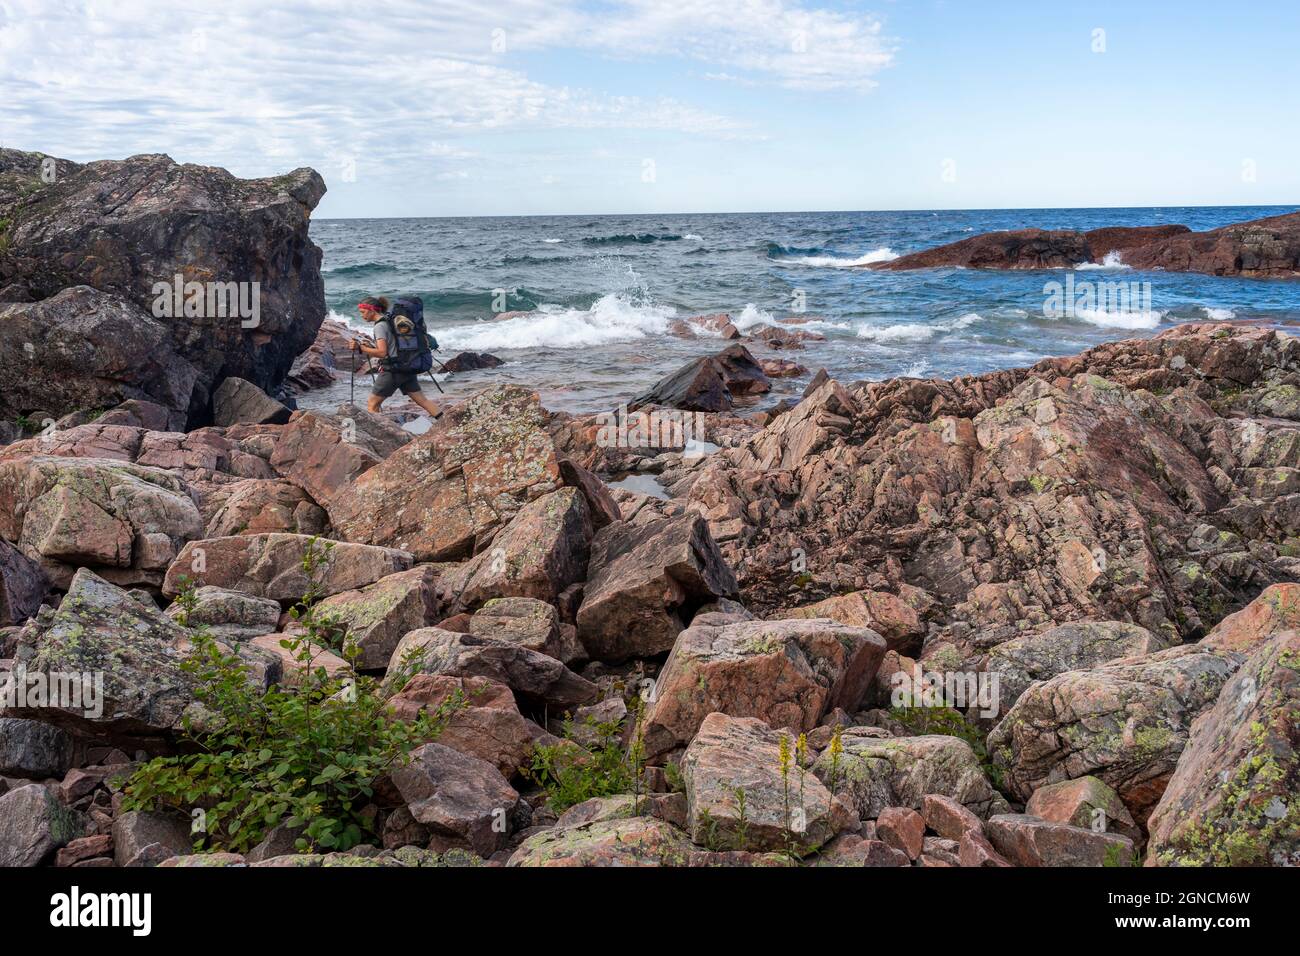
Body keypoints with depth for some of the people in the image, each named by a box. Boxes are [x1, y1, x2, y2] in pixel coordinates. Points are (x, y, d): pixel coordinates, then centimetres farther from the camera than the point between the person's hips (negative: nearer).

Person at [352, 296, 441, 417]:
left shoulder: (379, 326, -12)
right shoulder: (390, 320, 15)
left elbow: (382, 352, -22)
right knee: (422, 400, 6)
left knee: (372, 405, 1)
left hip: (392, 371, -9)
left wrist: (360, 348, -19)